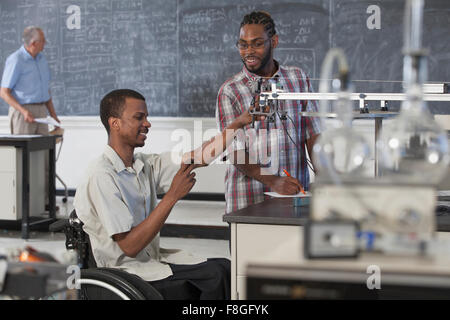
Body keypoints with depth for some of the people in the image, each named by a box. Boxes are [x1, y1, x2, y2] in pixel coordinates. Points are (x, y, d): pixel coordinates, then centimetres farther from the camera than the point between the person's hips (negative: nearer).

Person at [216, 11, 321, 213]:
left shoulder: (298, 79, 10)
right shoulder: (229, 91, -2)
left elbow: (312, 134, 8)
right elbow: (236, 154, -8)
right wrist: (273, 182, -22)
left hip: (296, 194, 3)